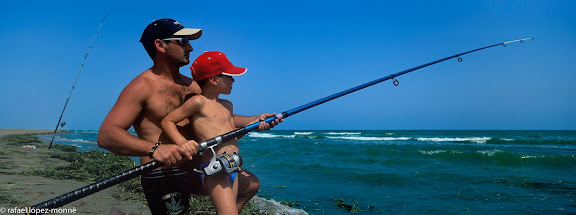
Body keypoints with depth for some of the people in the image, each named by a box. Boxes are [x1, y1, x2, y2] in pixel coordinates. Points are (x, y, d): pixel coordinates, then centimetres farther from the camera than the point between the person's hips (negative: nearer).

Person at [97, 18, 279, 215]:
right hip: (163, 177, -7)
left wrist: (253, 120, 3)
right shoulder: (142, 86, -12)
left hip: (197, 168, 8)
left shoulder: (191, 85, 11)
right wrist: (154, 149, -37)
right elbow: (106, 135, -22)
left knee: (250, 184, 12)